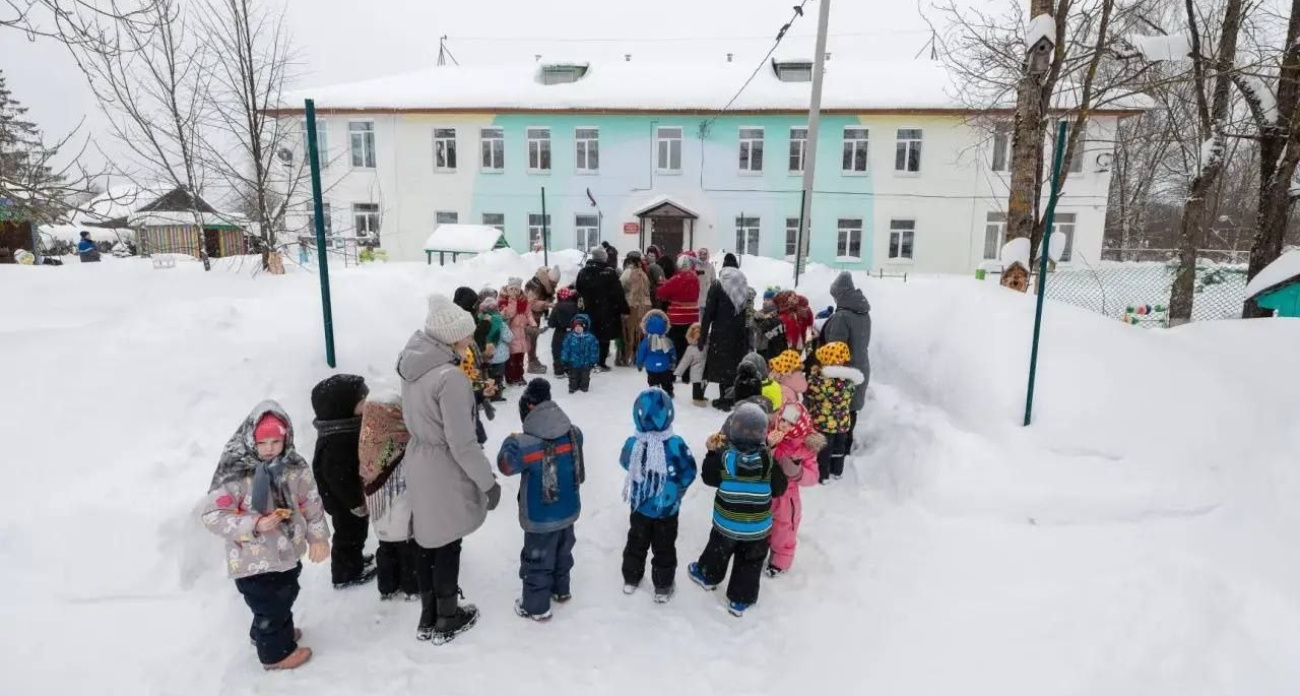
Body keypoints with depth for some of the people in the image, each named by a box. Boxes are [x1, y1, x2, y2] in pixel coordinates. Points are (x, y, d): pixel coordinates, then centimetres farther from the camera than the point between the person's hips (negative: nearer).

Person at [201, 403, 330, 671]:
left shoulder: (294, 467, -9)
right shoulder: (234, 474, -24)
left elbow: (311, 503, 1)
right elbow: (212, 515, -20)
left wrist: (318, 536, -2)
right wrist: (254, 525, -30)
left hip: (287, 551, 6)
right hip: (253, 559, -6)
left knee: (285, 597, 27)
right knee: (269, 605, 10)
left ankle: (265, 633, 55)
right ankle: (276, 652, 35)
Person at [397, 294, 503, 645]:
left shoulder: (412, 362, -2)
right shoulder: (450, 377, -28)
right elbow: (462, 443, -25)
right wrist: (488, 481, -14)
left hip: (418, 464, 8)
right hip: (446, 471, -8)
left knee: (429, 542, 21)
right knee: (448, 546, 12)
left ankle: (428, 618, 38)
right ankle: (447, 621, 31)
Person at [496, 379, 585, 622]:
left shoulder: (526, 444, -28)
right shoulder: (573, 434, -11)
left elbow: (505, 465, -13)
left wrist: (510, 441, 3)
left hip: (541, 519, -6)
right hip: (568, 511, 6)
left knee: (537, 560, 13)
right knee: (562, 552, 26)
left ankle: (536, 606, 27)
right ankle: (560, 590, 46)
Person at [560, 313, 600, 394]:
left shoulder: (591, 338, -13)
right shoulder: (570, 337, -12)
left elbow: (594, 350, -6)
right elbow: (565, 349, -7)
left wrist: (593, 361, -6)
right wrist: (565, 361, -7)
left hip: (586, 364, 0)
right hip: (573, 364, 0)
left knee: (585, 377, 19)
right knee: (573, 377, 18)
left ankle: (584, 387, 39)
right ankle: (573, 387, 36)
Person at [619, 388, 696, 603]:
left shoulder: (633, 444, -23)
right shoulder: (676, 444, -28)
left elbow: (625, 464, 0)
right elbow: (689, 474, -13)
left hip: (640, 507, 2)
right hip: (668, 509, -2)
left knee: (636, 542, 25)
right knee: (664, 548, 17)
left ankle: (631, 579, 42)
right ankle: (663, 588, 32)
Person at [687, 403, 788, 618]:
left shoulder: (724, 455, -18)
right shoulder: (769, 459, -15)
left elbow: (709, 478, -5)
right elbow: (779, 489, -6)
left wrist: (712, 452, 1)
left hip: (727, 522, 1)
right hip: (758, 526, 0)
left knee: (718, 551, 27)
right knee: (750, 564, 16)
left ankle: (708, 576, 52)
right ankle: (740, 600, 27)